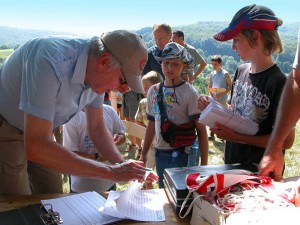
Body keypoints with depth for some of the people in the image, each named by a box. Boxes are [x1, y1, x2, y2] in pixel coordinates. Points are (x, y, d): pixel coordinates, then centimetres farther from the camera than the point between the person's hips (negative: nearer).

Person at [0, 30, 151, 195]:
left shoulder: (97, 75, -11)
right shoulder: (51, 63, -37)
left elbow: (97, 128, 2)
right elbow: (36, 147, -40)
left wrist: (123, 167, -14)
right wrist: (110, 172, -37)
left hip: (38, 133, 7)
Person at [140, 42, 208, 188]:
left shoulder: (189, 93, -10)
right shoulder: (153, 91, 5)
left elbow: (201, 130, -10)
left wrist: (204, 163, -12)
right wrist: (144, 153, 15)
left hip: (181, 154, -5)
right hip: (160, 154, 5)